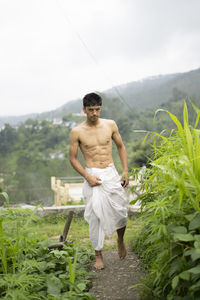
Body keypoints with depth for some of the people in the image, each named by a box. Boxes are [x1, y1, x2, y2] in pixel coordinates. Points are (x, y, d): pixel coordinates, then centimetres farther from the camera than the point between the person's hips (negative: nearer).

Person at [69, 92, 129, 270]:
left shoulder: (110, 125, 2)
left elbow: (121, 147, 13)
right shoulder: (77, 132, -4)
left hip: (112, 174, 2)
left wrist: (125, 171, 5)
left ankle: (120, 240, 35)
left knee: (121, 212, 3)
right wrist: (87, 176, -12)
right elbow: (73, 158, 1)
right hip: (92, 177, -2)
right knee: (96, 216, -1)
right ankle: (98, 255, 16)